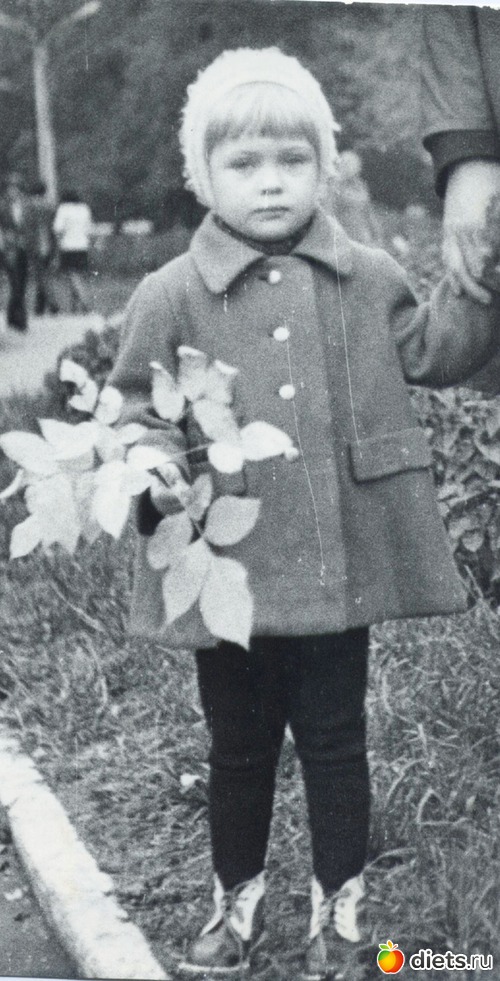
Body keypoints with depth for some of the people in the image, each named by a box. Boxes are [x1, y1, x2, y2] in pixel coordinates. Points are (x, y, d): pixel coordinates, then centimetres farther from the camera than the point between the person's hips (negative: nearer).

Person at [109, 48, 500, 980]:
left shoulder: (368, 280, 3)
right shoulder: (171, 297, -4)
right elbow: (140, 411, 1)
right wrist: (156, 473, -19)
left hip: (340, 568, 1)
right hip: (230, 567, -1)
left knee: (334, 740, 13)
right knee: (239, 747, 15)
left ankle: (338, 902, 32)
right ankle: (237, 898, 36)